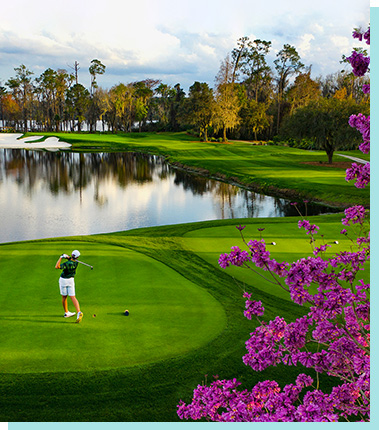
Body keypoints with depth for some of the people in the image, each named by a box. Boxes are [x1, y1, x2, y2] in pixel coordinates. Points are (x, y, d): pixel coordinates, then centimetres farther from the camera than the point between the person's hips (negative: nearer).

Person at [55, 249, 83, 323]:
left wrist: (61, 258, -27)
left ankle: (66, 313, 26)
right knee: (73, 297, -2)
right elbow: (71, 259, 11)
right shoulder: (76, 262, -7)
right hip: (71, 280, 3)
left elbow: (57, 267, -35)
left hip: (63, 280, -3)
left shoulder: (67, 264, -25)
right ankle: (79, 312, -22)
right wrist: (67, 256, -12)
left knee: (64, 297, 14)